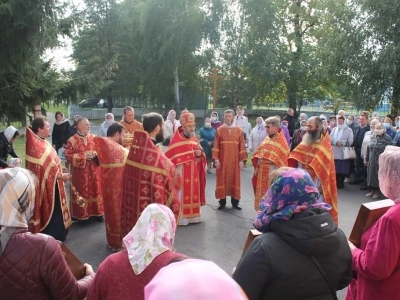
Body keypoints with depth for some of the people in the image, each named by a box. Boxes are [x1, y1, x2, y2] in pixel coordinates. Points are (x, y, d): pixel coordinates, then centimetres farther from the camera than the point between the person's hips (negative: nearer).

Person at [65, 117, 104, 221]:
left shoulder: (93, 138, 5)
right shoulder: (72, 140, -6)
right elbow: (68, 156, -9)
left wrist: (95, 154, -13)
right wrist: (84, 156, -18)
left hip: (93, 171, 3)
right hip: (80, 173, -3)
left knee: (95, 190, 8)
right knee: (82, 192, 3)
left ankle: (96, 212, 19)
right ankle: (81, 214, 15)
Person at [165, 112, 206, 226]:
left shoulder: (194, 138, 9)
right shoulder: (176, 140, -11)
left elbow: (200, 152, 14)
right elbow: (171, 157, -12)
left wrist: (199, 153, -7)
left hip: (193, 173, 6)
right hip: (181, 173, -6)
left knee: (193, 193, 11)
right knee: (182, 194, -2)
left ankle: (192, 215, 23)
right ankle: (181, 217, 7)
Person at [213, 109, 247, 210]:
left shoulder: (239, 130, 3)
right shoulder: (219, 130, 1)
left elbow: (242, 146, 1)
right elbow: (216, 146, -2)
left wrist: (241, 160, -3)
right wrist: (216, 159, -9)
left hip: (235, 160, 1)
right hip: (222, 160, 0)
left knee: (234, 179, 7)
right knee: (222, 180, 4)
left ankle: (235, 201, 17)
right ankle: (222, 201, 14)